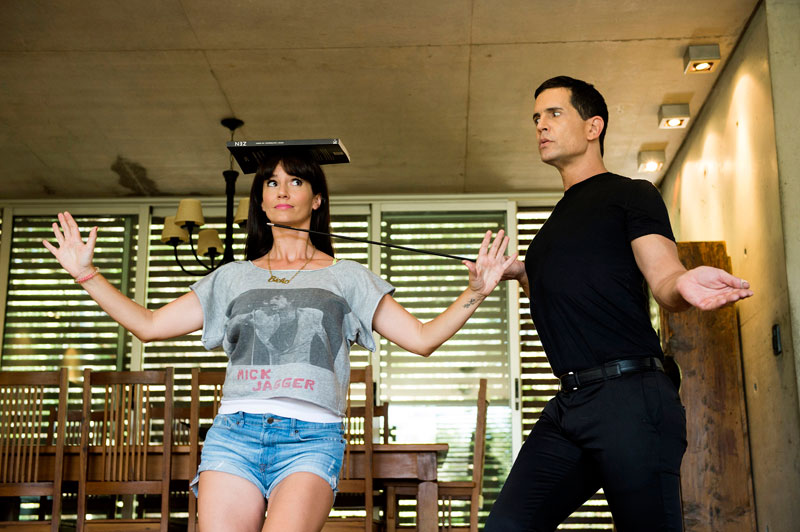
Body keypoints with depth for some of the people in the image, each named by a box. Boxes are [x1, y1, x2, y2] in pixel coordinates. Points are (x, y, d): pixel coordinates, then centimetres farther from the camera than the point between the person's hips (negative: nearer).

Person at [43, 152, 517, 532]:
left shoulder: (346, 277, 16)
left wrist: (476, 292, -2)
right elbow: (148, 325, 19)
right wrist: (87, 273, 12)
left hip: (312, 438, -2)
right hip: (235, 433, 2)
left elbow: (422, 338, 11)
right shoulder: (234, 278, 20)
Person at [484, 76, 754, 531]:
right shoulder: (559, 220, 26)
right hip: (569, 406, 7)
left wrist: (685, 285, -33)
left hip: (629, 396, -7)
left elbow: (663, 277, -12)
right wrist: (522, 274, 22)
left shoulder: (630, 194, 4)